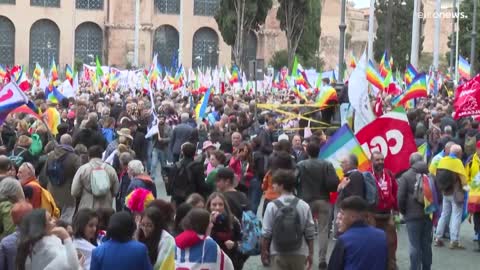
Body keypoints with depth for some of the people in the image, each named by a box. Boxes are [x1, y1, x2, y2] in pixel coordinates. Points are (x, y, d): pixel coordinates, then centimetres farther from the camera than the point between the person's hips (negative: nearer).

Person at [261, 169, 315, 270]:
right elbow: (310, 233, -1)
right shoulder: (304, 206, -4)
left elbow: (266, 233, -7)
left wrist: (264, 251, 6)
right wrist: (310, 253, 10)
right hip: (299, 254, 1)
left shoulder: (272, 206, -10)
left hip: (278, 254, -1)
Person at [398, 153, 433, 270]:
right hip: (429, 214, 4)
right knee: (426, 244, 13)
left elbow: (400, 197, -10)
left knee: (415, 245, -1)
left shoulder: (406, 176, -6)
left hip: (413, 215, -4)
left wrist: (403, 211, 5)